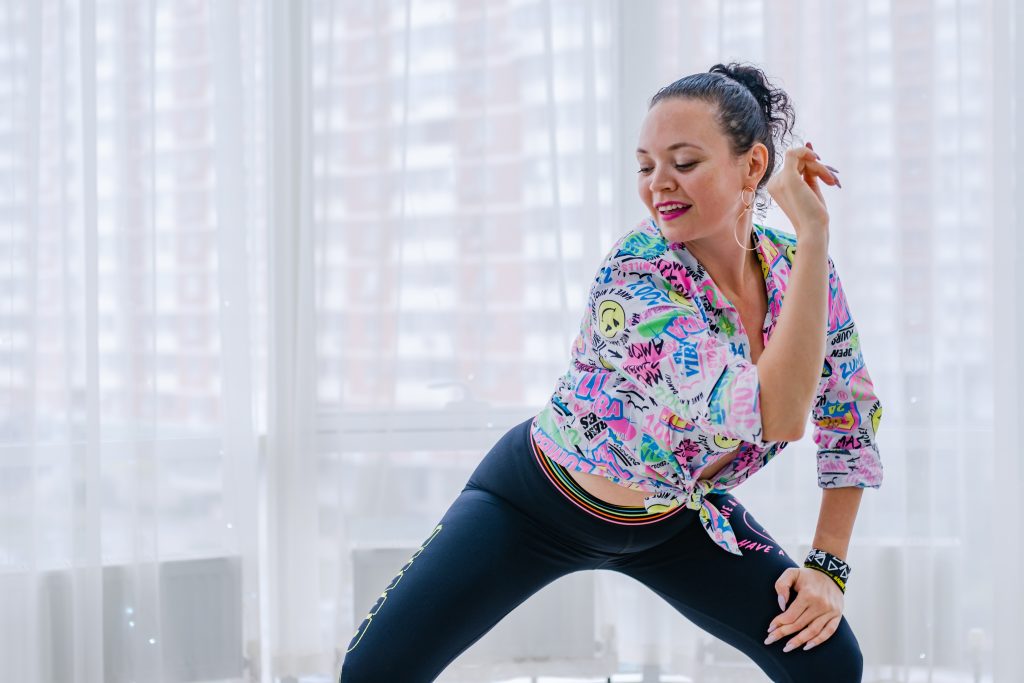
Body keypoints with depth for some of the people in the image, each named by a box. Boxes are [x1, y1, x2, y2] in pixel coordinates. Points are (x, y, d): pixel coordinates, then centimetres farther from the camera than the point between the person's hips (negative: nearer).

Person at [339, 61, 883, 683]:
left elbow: (851, 416, 1)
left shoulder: (798, 269, -15)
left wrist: (829, 566, -6)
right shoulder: (636, 270, -32)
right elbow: (777, 416, -42)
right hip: (538, 504, -4)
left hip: (674, 518, 4)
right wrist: (814, 233, -41)